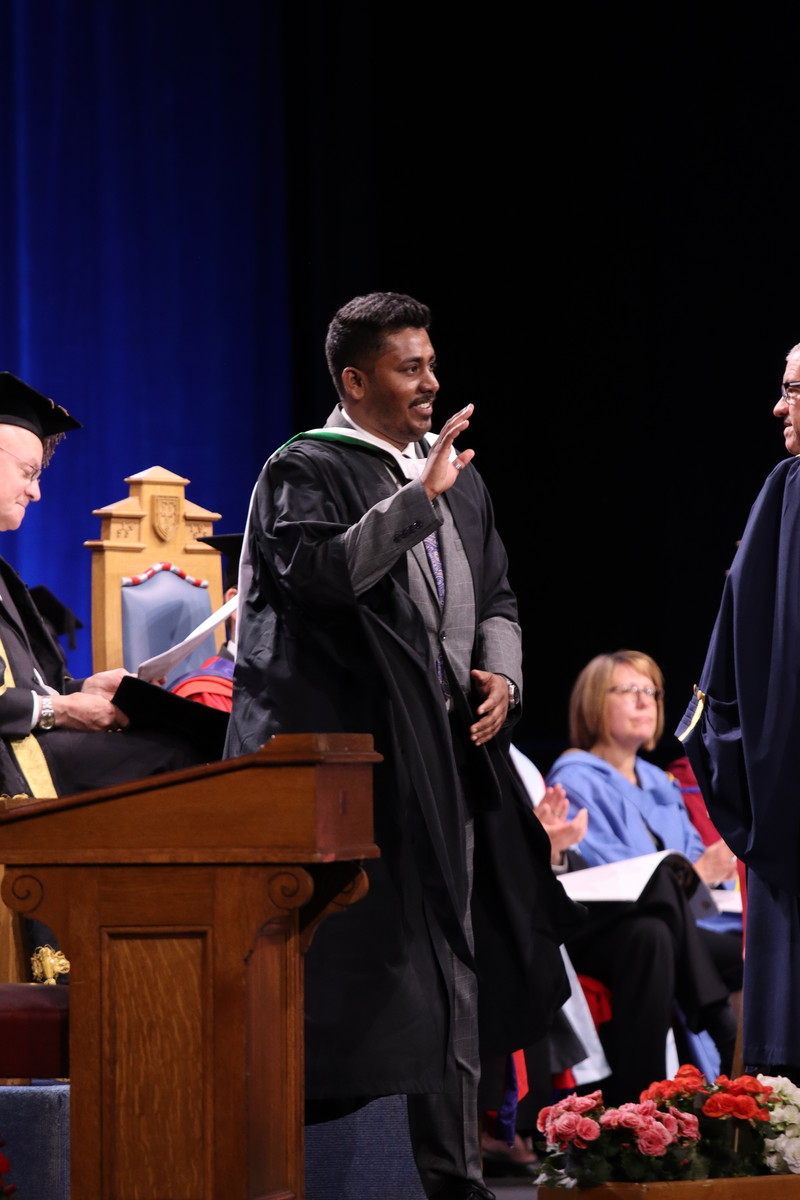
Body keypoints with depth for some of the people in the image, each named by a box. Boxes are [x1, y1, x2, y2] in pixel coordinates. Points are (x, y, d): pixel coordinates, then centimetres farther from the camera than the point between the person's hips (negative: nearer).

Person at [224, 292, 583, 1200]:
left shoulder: (458, 477, 17)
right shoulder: (305, 472, -5)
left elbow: (496, 596, 21)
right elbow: (323, 571, -22)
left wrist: (502, 671, 2)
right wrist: (419, 497, -23)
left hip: (449, 751, 7)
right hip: (350, 750, -7)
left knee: (451, 964, 8)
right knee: (359, 960, -9)